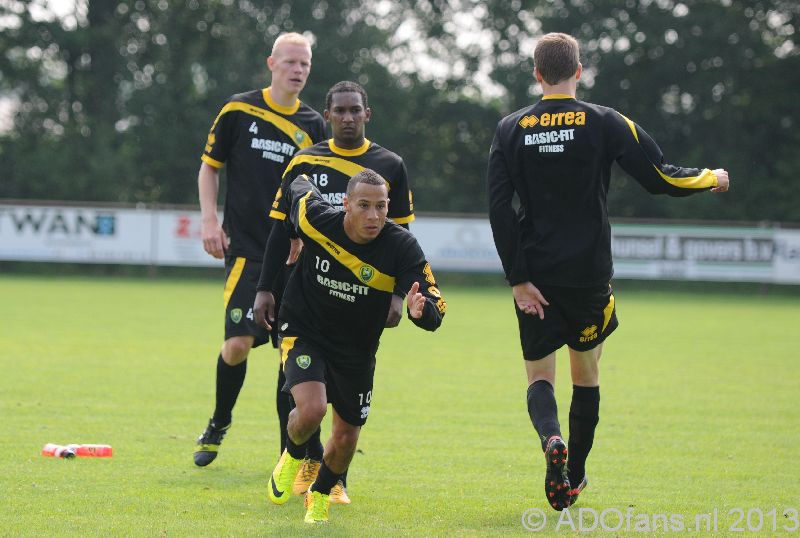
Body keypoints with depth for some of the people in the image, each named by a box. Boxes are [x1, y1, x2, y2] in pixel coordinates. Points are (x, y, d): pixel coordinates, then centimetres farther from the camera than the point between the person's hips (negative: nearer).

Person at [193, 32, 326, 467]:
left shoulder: (313, 125, 9)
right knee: (239, 342, -13)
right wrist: (210, 221, -3)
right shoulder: (239, 110, 0)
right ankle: (218, 424, 13)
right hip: (246, 248, -3)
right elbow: (209, 166, 7)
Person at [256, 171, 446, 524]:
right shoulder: (315, 220, -24)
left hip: (357, 351, 2)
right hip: (304, 333, -2)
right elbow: (298, 186, 0)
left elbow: (434, 315, -27)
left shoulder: (402, 246, -25)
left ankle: (320, 494, 42)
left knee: (346, 438, 10)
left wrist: (421, 309, -52)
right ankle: (292, 456, 11)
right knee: (311, 409, -25)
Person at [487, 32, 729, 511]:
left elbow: (498, 206, -6)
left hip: (535, 279, 1)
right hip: (589, 275, -1)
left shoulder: (511, 129, 1)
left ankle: (552, 439, -24)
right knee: (587, 372, 16)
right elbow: (660, 178, -7)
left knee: (539, 376, 8)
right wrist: (712, 179, 13)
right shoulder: (605, 123, -5)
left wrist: (518, 279, -5)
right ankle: (574, 477, 20)